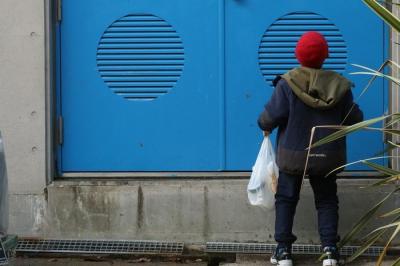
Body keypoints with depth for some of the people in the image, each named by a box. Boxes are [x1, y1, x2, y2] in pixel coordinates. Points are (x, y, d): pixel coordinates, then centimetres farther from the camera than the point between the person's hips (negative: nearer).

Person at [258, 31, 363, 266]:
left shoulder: (287, 84, -13)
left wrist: (265, 126, 9)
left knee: (286, 199, 11)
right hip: (327, 156, 2)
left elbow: (271, 116, -13)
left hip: (293, 155, -1)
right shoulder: (339, 85, -7)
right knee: (327, 200, 14)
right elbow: (353, 119, -1)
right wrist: (357, 113, 23)